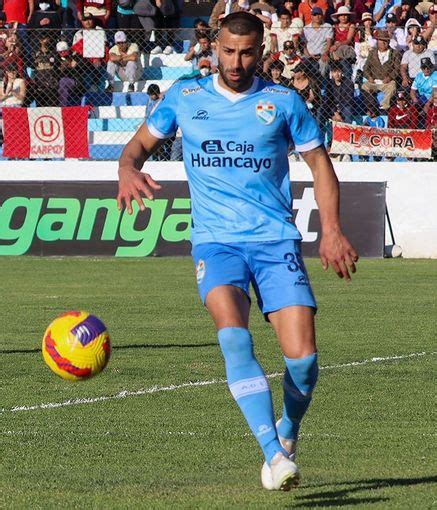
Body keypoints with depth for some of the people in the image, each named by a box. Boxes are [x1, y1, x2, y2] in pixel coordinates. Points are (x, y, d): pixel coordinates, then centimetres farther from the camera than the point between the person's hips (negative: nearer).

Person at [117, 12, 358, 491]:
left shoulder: (283, 102, 5)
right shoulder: (185, 97, 8)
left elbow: (320, 163, 13)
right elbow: (141, 142, 16)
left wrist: (331, 229, 2)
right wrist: (128, 170, -8)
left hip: (276, 239, 0)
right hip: (215, 241, 0)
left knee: (303, 356, -10)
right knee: (233, 335, -28)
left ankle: (288, 434, 22)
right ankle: (273, 453, -30)